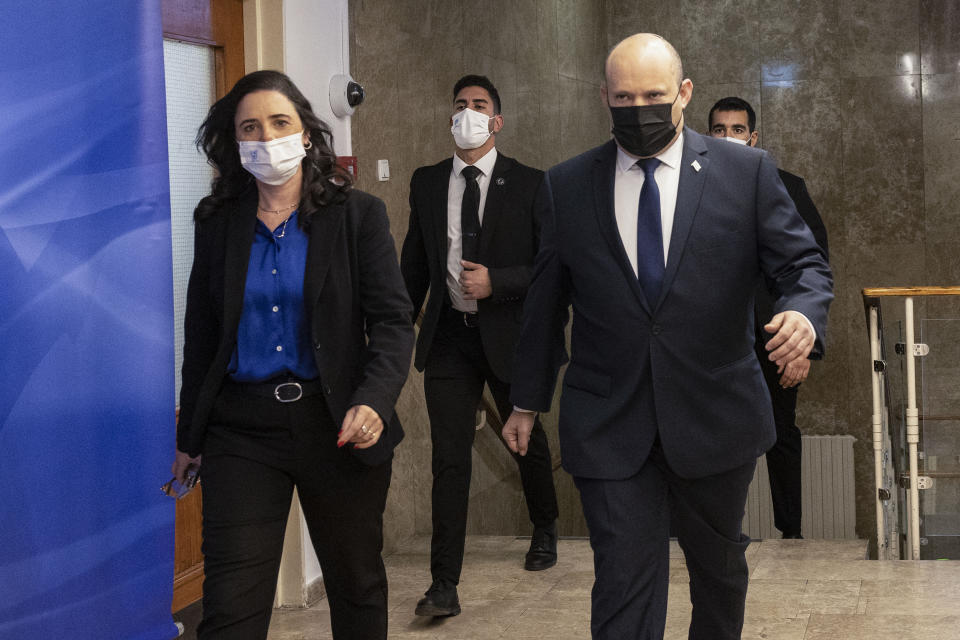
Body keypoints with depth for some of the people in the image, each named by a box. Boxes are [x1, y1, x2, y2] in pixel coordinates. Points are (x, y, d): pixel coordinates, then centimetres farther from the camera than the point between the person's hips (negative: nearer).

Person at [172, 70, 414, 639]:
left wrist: (373, 401, -23)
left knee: (357, 583, 14)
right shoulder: (217, 221, 6)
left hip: (335, 423, -1)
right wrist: (189, 438, 14)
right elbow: (202, 334, 12)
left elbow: (392, 321, -6)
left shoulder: (358, 215, -1)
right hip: (242, 427, 1)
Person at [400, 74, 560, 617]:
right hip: (449, 335, 2)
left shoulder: (529, 185, -6)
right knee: (450, 456, -3)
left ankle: (546, 529, 46)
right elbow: (414, 262, 12)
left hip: (509, 333, -1)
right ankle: (445, 585, -1)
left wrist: (496, 282, -20)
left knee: (527, 439, 18)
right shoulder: (427, 183, 5)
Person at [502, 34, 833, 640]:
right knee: (624, 588, -4)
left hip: (716, 421, 1)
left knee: (720, 566, 20)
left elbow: (805, 263, -1)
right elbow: (546, 300, 9)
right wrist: (528, 402, 15)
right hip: (608, 426, -1)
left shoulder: (748, 171, -2)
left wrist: (802, 314, -25)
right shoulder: (566, 185, 2)